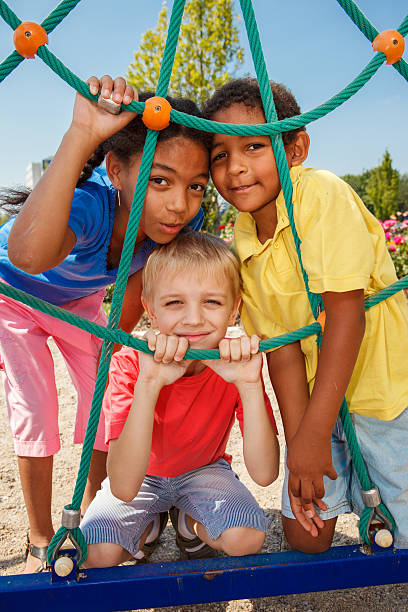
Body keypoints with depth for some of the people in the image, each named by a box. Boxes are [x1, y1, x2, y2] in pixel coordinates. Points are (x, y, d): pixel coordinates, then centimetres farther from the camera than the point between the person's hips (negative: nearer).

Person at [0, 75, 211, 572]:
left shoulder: (183, 221, -29)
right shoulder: (90, 203, -45)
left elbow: (137, 287, -13)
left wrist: (112, 345, -7)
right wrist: (81, 136, -70)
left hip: (78, 299, 4)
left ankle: (89, 515, 26)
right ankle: (40, 541, 16)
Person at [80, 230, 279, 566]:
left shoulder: (237, 362, -23)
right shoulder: (130, 364, -28)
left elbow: (265, 474, -31)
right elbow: (123, 488, -38)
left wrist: (249, 384, -44)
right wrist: (148, 384, -48)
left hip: (204, 469, 1)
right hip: (141, 476, 0)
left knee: (246, 537, -26)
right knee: (97, 553, -25)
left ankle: (188, 523, 7)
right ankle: (151, 526, 9)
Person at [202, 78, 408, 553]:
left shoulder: (321, 194, -20)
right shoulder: (242, 243, -3)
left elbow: (346, 311, -24)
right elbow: (281, 348, -5)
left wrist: (314, 431, -23)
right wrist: (297, 438, -13)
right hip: (319, 399, 5)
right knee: (304, 536, 10)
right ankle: (357, 496, 36)